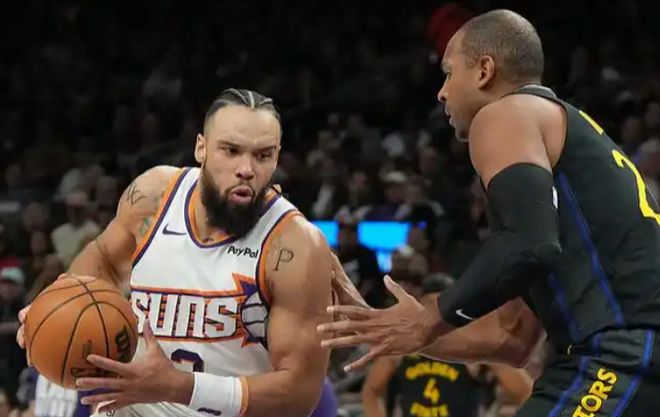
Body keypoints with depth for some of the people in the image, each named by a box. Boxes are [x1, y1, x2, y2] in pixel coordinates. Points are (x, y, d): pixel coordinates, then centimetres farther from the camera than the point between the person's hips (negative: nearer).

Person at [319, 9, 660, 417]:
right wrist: (388, 328, 33)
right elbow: (513, 337, 30)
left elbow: (529, 246, -18)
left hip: (623, 352, -10)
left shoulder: (504, 115, 3)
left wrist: (428, 322, -5)